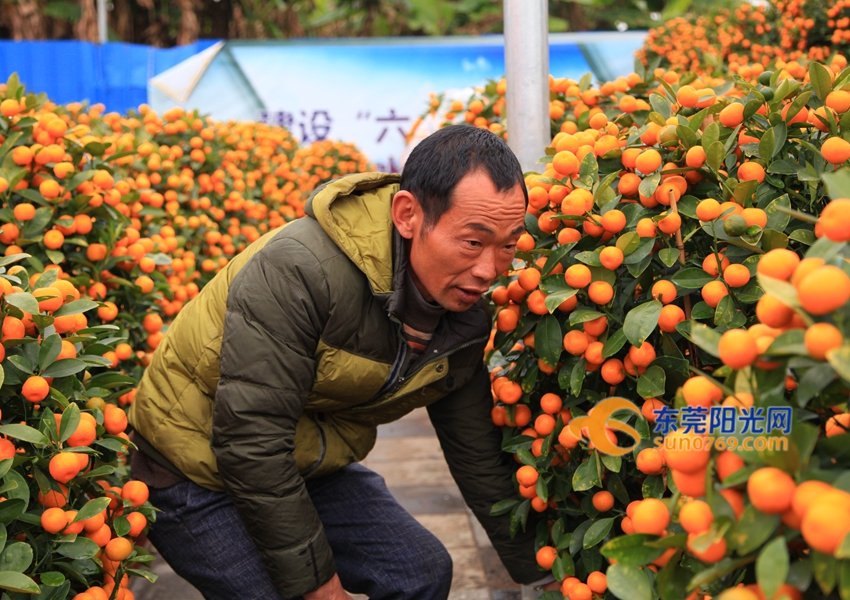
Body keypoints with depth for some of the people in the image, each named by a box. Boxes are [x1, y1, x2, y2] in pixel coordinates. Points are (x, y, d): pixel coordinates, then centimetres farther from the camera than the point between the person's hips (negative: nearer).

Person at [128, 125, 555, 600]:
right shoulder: (296, 271, -34)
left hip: (311, 467, 7)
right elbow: (249, 444, -32)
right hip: (194, 477, -7)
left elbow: (481, 459, 4)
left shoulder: (466, 319, -9)